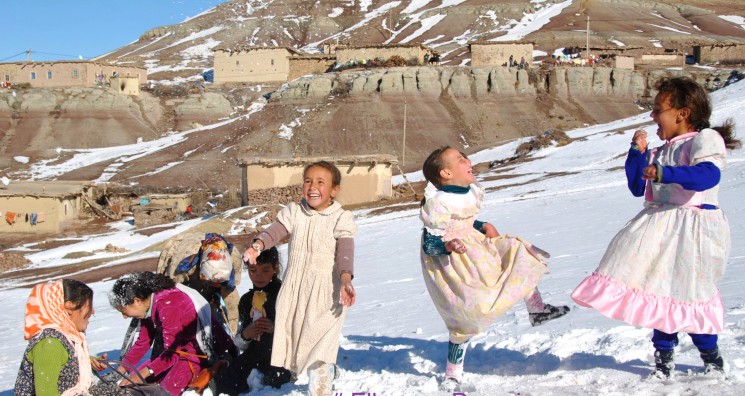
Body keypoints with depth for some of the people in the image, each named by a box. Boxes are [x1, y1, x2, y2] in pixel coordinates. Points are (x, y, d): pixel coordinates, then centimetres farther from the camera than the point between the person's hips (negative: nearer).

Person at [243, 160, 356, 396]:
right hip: (294, 289, 4)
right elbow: (275, 231, -9)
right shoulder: (293, 212, 6)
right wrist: (257, 245, -31)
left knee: (319, 348, -10)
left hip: (326, 293, -4)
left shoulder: (341, 219, -4)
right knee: (295, 338, 13)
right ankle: (329, 371, 37)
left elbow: (345, 252, -18)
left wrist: (345, 279, -35)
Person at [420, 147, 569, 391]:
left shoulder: (467, 193, 2)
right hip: (449, 264, -9)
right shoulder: (437, 204, -24)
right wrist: (448, 245, -41)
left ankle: (537, 310, 25)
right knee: (467, 317, -7)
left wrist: (484, 226, 3)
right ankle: (453, 374, 10)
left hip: (475, 247, 9)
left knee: (517, 251, 9)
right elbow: (429, 244, -22)